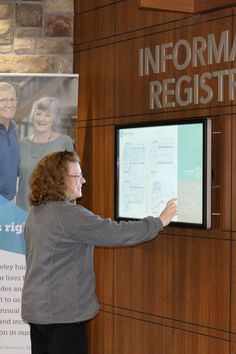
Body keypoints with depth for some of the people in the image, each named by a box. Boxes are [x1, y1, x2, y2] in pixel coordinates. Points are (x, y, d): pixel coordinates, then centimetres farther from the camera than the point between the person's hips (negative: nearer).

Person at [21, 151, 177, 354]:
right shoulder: (69, 215, -19)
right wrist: (159, 222, -10)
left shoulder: (36, 213, 10)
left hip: (36, 310, 9)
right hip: (61, 314, -9)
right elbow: (116, 233, -21)